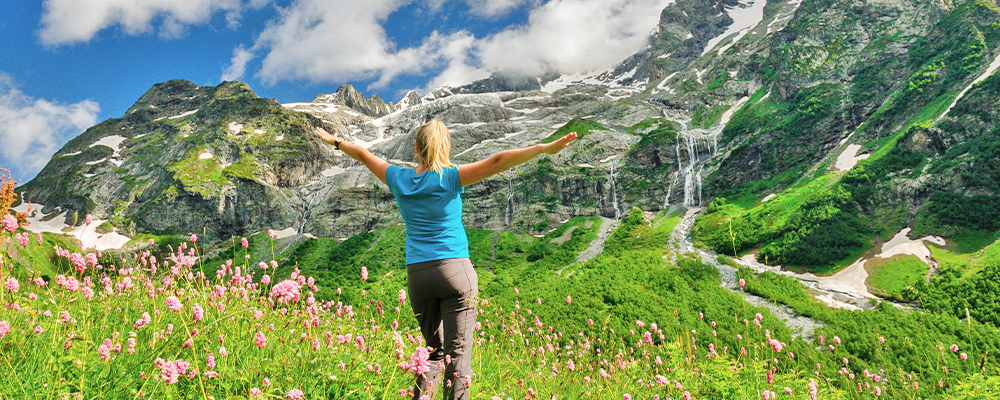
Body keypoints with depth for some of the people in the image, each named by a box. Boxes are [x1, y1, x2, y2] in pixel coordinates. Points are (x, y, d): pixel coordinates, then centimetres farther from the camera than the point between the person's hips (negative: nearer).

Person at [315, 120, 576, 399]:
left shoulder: (400, 180, 6)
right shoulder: (449, 178, -5)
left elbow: (364, 155, 22)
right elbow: (497, 162, -14)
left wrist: (335, 141, 39)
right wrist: (545, 148, -18)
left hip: (417, 274, 4)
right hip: (455, 269, -4)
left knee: (434, 350, 16)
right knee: (458, 352, -2)